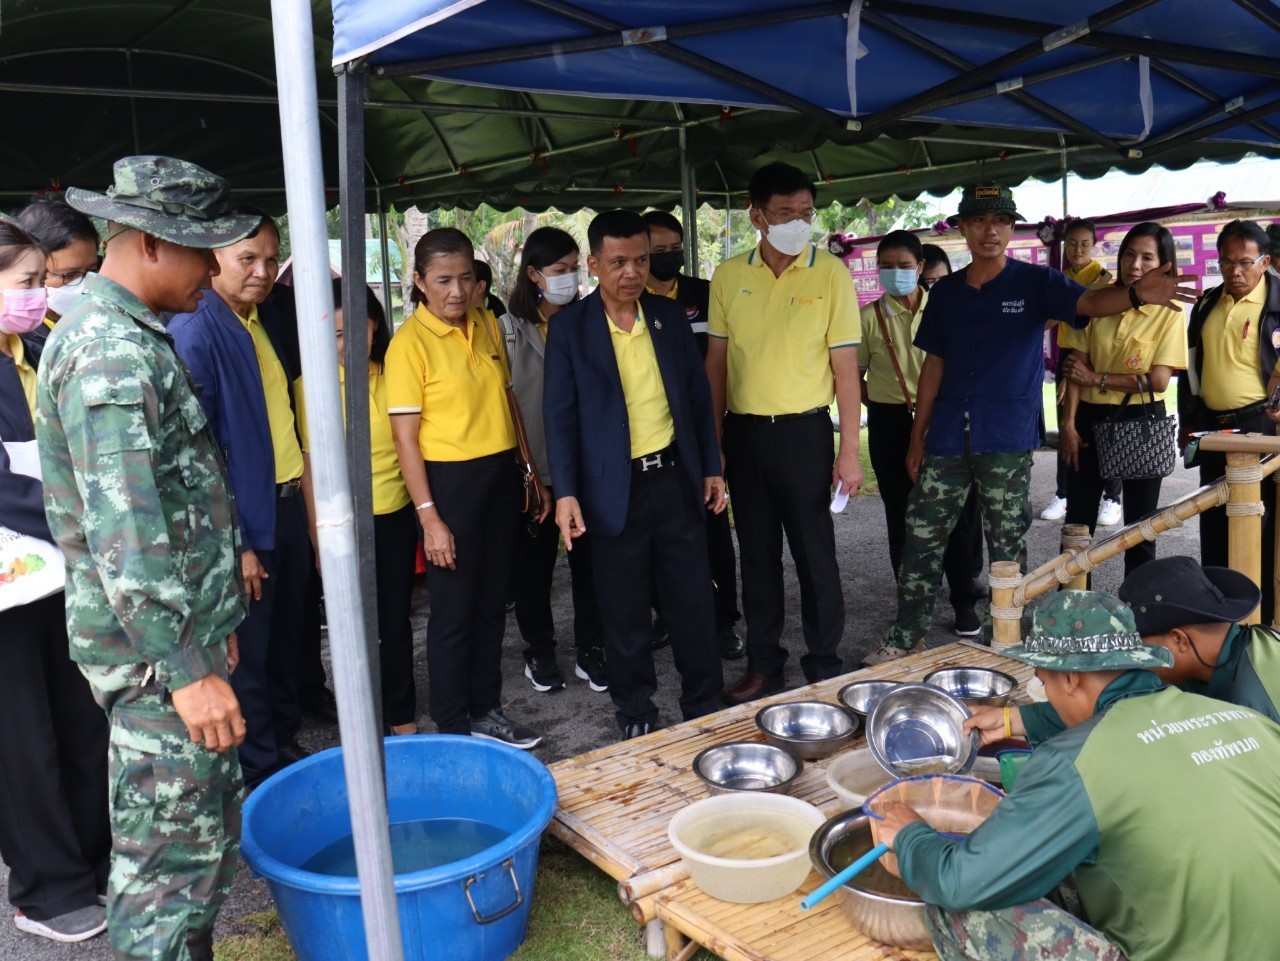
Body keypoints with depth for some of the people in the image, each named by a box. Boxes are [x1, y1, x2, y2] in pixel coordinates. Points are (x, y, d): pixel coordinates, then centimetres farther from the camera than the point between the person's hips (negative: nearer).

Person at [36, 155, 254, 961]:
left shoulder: (132, 336, 14)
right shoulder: (113, 353, -19)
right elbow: (125, 535, -25)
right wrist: (188, 668, -24)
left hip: (181, 628, 10)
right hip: (155, 650, -10)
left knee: (209, 829, 20)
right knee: (176, 850, 2)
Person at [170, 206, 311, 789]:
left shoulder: (267, 317, 9)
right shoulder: (195, 331, -15)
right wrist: (235, 542, -17)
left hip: (288, 502, 8)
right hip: (246, 517, -7)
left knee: (287, 638, 18)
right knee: (249, 651, 6)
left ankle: (287, 747, 34)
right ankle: (263, 776, 20)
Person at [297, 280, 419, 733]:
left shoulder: (389, 377, 2)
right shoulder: (311, 384, -7)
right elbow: (309, 465, -6)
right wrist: (317, 535, -6)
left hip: (396, 516, 3)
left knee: (396, 622, 11)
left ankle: (403, 716, 27)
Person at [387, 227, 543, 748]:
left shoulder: (487, 325, 7)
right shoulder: (409, 342, -11)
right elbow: (405, 437, -13)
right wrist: (429, 517, -16)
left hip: (500, 474, 6)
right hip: (450, 479, -6)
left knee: (492, 603, 15)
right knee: (454, 612, 3)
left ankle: (486, 710, 30)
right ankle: (452, 729, 19)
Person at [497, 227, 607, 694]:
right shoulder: (509, 330, -3)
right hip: (534, 470, -2)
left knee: (590, 560, 8)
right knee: (534, 566, 9)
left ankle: (591, 651, 23)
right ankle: (540, 652, 26)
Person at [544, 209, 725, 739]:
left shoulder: (670, 316, 5)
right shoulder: (571, 326, -5)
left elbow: (697, 395, 11)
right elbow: (559, 414, -7)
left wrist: (711, 467, 9)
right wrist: (565, 492, -14)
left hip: (675, 478, 3)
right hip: (613, 489, -2)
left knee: (693, 601, 10)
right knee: (624, 612, 9)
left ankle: (704, 706, 27)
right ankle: (636, 715, 27)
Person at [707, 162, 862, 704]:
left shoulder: (830, 274, -4)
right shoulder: (728, 276, 3)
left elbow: (845, 366, -4)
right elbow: (716, 362, 7)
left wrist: (850, 450, -8)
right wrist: (712, 442, 3)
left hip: (804, 431, -3)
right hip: (743, 432, 3)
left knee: (815, 552, 4)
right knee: (757, 553, 12)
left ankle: (824, 667, 20)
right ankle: (763, 664, 25)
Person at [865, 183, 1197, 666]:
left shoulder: (1035, 282, -1)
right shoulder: (945, 291, 10)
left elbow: (1089, 302, -19)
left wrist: (1135, 293, -42)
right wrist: (918, 436, 11)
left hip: (1007, 441, -3)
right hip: (948, 439, 4)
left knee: (1007, 546, 6)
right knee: (920, 539, 5)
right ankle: (903, 641, 15)